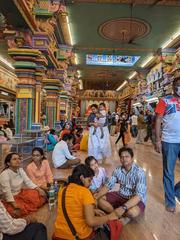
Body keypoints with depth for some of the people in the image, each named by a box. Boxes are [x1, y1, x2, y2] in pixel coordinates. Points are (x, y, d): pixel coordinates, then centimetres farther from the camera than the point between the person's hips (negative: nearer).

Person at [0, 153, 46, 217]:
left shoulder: (20, 170, -2)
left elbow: (28, 182, -5)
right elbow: (7, 192, -27)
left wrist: (39, 189, -18)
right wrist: (15, 205, -33)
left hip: (20, 193, 7)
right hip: (9, 199, -6)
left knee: (37, 195, -10)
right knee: (22, 210, -28)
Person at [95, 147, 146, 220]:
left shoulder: (139, 172, -23)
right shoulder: (118, 170, -6)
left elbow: (139, 195, -31)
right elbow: (108, 185, -2)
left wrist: (123, 208, -42)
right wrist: (96, 196, -17)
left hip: (136, 200, -5)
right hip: (121, 196, 5)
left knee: (132, 212, -37)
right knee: (100, 199, -9)